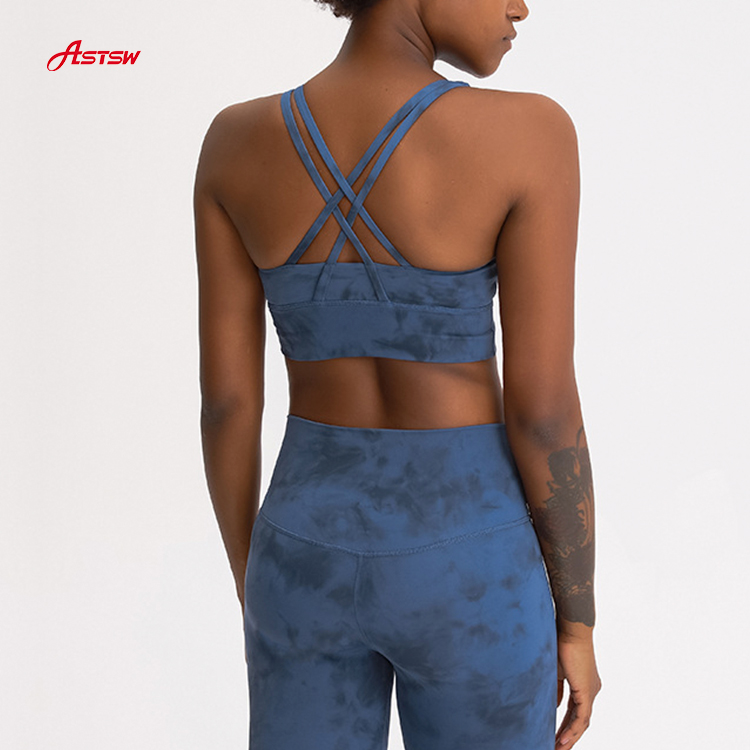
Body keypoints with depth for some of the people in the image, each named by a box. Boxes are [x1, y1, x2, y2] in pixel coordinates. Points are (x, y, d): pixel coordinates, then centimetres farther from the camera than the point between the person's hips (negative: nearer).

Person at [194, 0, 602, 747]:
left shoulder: (234, 140, -6)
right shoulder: (527, 135, -18)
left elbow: (224, 397, -3)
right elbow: (545, 411, -15)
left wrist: (253, 594, 11)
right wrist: (577, 622, -1)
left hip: (311, 553, 3)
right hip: (463, 570, -3)